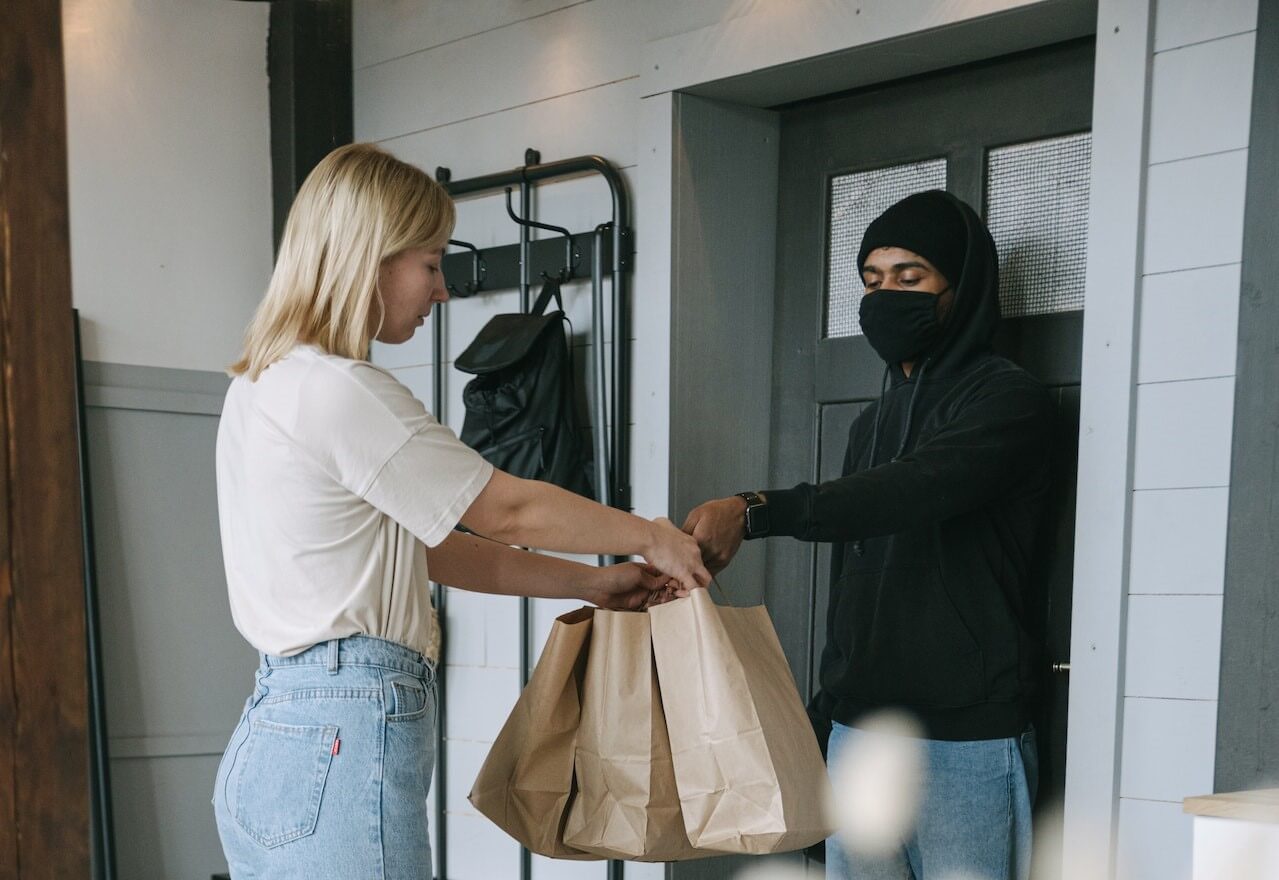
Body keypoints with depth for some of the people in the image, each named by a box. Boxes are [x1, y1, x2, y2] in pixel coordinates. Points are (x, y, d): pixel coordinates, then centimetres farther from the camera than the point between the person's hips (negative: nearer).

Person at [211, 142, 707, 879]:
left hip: (278, 738, 10)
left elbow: (426, 545, 15)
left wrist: (590, 582, 13)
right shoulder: (341, 394, -15)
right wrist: (651, 537, 8)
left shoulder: (264, 387, 14)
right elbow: (508, 511, -7)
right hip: (343, 747, -10)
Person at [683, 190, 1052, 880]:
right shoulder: (873, 423, 18)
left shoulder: (1007, 401, -6)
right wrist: (825, 710, 18)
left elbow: (917, 490, -25)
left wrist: (756, 512, -35)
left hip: (967, 744, -7)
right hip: (857, 732, 7)